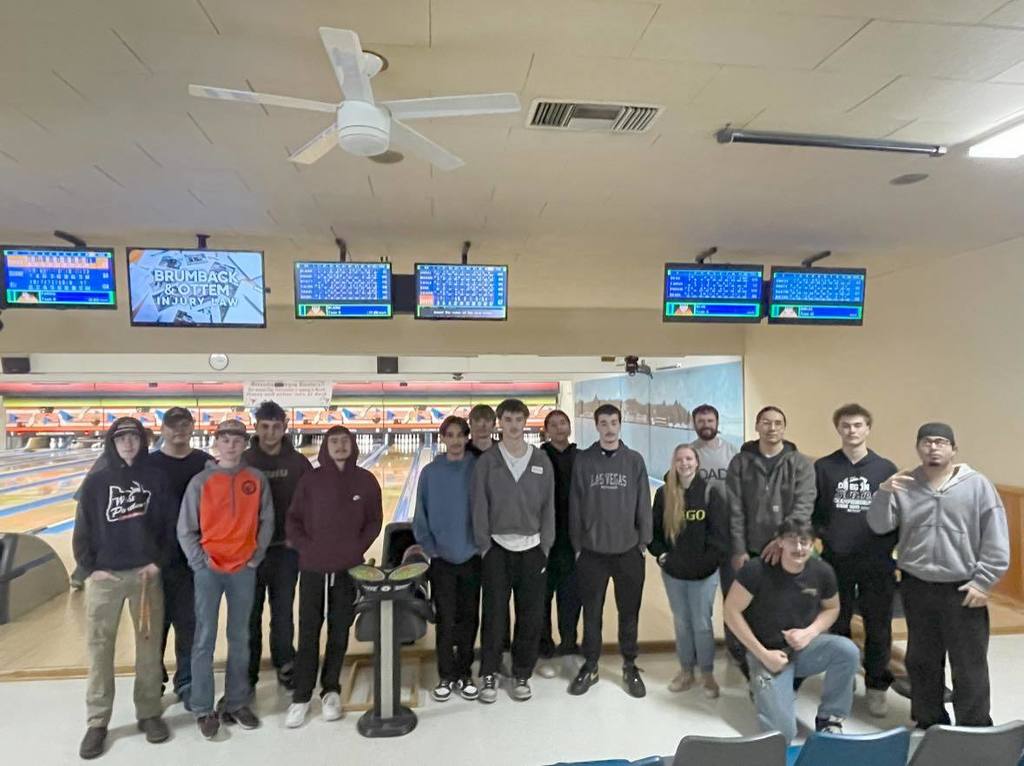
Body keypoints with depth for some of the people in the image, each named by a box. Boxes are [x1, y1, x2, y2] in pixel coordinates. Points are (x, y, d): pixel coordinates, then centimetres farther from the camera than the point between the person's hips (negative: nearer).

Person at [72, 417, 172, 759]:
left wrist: (158, 562, -4)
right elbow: (82, 530, 3)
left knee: (149, 644, 8)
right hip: (104, 575, 0)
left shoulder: (154, 479, 0)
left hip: (146, 573, 0)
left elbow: (167, 524, 3)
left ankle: (149, 713, 23)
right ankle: (97, 722, 22)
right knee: (100, 647, 7)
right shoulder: (96, 482, 0)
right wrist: (91, 568, -4)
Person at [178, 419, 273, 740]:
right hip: (209, 569, -1)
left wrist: (257, 556, -1)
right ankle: (203, 709, 19)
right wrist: (200, 561, -6)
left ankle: (237, 703, 25)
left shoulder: (257, 480, -1)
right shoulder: (200, 481, -5)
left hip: (244, 569, 1)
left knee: (240, 638, 11)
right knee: (205, 639, 5)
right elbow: (185, 529, 0)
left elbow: (267, 521, 4)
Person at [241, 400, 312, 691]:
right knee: (250, 611, 12)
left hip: (286, 548, 0)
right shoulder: (242, 461, -4)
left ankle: (285, 664, 27)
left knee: (283, 610, 11)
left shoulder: (298, 462, -2)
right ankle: (248, 669, 28)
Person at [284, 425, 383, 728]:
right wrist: (306, 548, -7)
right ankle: (301, 697, 21)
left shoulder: (366, 480, -2)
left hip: (348, 569, 1)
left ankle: (331, 691, 28)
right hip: (312, 568, 0)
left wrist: (358, 548, -5)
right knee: (308, 633, 7)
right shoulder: (310, 480, -3)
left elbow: (374, 521, 5)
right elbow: (293, 520, 3)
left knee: (339, 632, 11)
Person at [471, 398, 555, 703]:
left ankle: (521, 674, 27)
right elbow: (479, 506, -4)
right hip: (497, 548, -1)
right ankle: (489, 674, 25)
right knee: (495, 613, 6)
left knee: (531, 616, 9)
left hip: (532, 548, 2)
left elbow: (548, 506, 3)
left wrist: (545, 547, -1)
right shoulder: (487, 461, -4)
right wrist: (484, 546, -8)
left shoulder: (541, 460, 1)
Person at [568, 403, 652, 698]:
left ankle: (630, 667, 27)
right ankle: (590, 666, 25)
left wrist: (644, 541, 0)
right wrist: (577, 544, -1)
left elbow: (643, 504, 3)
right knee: (592, 612, 10)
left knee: (629, 612, 11)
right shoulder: (582, 460, -1)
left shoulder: (634, 460, 2)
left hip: (628, 550, 1)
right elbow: (575, 505, 0)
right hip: (592, 551, 0)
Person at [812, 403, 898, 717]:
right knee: (837, 627, 12)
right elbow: (810, 510, 3)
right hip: (835, 562, 0)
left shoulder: (886, 469, 2)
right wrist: (825, 536, -8)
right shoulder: (823, 467, 1)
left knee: (878, 629, 9)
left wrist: (889, 545, -6)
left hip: (877, 564, 0)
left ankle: (877, 687, 27)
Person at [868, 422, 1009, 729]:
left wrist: (983, 581, -8)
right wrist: (883, 493, -19)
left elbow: (995, 538, -4)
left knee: (969, 665, 6)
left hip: (963, 590, -2)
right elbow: (879, 526, -4)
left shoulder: (977, 485, -4)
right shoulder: (904, 486, 2)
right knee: (922, 661, 14)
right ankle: (928, 722, 30)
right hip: (916, 587, 3)